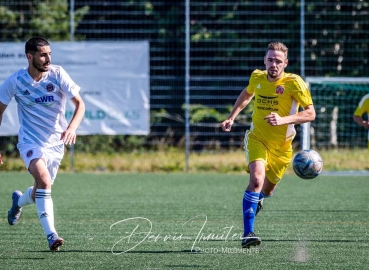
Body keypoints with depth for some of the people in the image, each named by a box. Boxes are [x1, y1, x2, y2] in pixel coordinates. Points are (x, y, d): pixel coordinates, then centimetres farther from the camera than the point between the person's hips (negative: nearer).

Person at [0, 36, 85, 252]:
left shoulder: (57, 74, -10)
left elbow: (80, 104, -10)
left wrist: (72, 127, -30)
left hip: (55, 143, 2)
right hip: (30, 141, -2)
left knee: (40, 192, 9)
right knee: (44, 180, -28)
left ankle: (19, 201, 47)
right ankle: (51, 234, -28)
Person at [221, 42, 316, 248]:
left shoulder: (294, 83, -18)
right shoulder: (257, 77, -5)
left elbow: (310, 113, -22)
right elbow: (247, 94, 19)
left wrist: (283, 120, -36)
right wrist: (232, 118, 11)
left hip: (281, 146, 0)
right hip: (257, 138, 0)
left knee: (267, 190, 15)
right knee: (257, 178, -26)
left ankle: (257, 199, 56)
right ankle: (248, 234, -28)